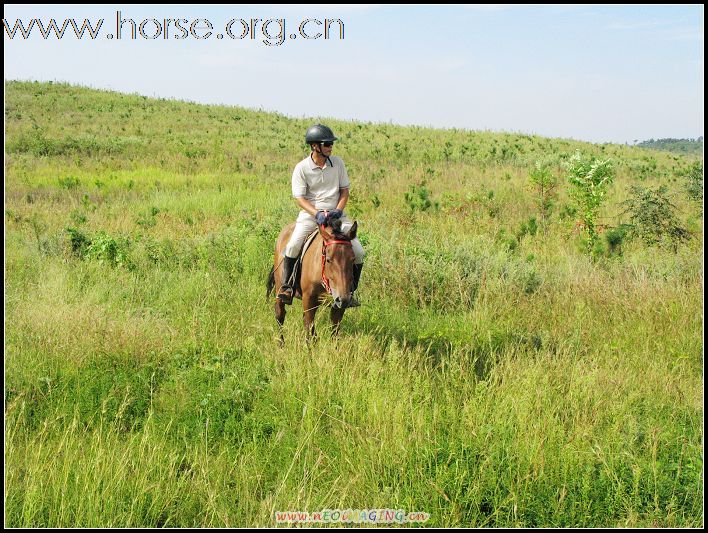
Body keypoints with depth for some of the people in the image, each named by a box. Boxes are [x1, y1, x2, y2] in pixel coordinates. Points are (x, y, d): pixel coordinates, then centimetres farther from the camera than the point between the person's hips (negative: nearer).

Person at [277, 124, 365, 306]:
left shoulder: (337, 163, 2)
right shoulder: (302, 168, -7)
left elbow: (345, 190, 7)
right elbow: (300, 197, -7)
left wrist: (338, 211, -10)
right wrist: (317, 214, -21)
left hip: (336, 213, 3)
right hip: (310, 213, -3)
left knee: (358, 252, -9)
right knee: (293, 245, -27)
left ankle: (350, 291, 9)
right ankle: (286, 286, -9)